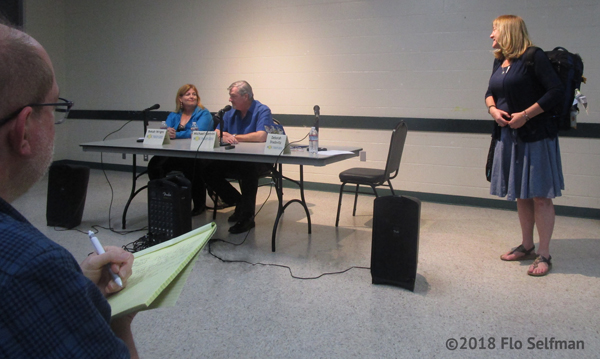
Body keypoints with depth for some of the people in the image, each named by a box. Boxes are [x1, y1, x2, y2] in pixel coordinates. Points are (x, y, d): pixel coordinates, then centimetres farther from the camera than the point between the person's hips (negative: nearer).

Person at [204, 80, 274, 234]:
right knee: (209, 172, -11)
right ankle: (239, 203, 7)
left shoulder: (262, 111, -10)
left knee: (248, 168, -38)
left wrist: (234, 137, -16)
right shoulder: (231, 112, 12)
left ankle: (247, 216, -23)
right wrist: (224, 136, -18)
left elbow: (261, 136, -26)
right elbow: (216, 133, 8)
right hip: (235, 159, 7)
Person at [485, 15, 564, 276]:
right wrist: (492, 109, 0)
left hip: (535, 135, -8)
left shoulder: (534, 57, -11)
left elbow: (556, 91, -16)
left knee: (540, 195, -2)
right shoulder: (499, 62, 12)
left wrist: (525, 115, -18)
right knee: (521, 194, 15)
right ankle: (527, 246, 28)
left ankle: (544, 255, 7)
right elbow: (490, 93, 20)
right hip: (508, 135, 8)